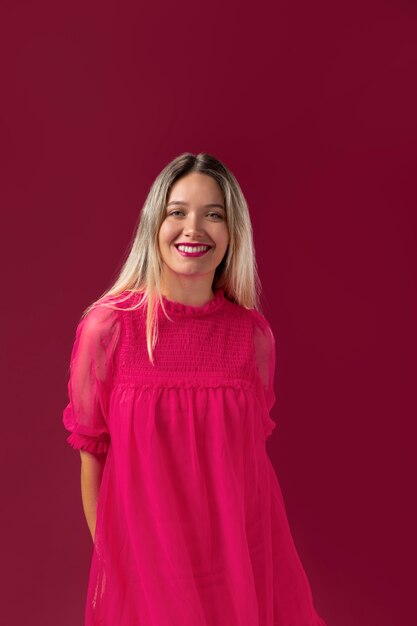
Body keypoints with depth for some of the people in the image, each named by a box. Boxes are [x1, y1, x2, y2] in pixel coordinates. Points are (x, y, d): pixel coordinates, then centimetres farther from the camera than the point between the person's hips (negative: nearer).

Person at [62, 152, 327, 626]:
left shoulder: (254, 334, -7)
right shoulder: (106, 327, -13)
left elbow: (253, 448, 4)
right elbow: (92, 455, -5)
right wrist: (105, 555, -1)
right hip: (142, 551, -1)